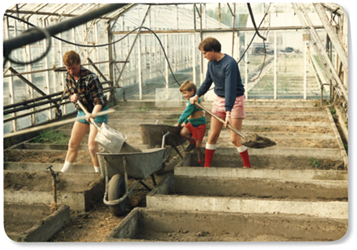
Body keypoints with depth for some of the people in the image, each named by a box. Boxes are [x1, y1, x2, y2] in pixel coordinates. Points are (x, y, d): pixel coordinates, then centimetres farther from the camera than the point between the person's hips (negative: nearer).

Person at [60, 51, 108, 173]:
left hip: (97, 112, -7)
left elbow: (99, 101, -26)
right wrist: (72, 97, -14)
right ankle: (63, 172, 24)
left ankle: (100, 174, 1)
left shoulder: (90, 78, -26)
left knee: (92, 147, -14)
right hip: (82, 111, 7)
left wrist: (93, 114, -45)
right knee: (73, 143, 11)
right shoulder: (68, 76, -4)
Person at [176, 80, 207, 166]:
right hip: (191, 123, 8)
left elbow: (187, 112, -22)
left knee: (198, 145, 0)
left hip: (200, 124, -8)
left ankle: (200, 162, 16)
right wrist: (185, 122, 15)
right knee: (183, 132, -18)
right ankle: (192, 142, 9)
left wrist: (179, 122, -13)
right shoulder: (190, 101, 10)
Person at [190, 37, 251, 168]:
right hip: (219, 100, 7)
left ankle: (247, 166, 9)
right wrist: (197, 95, 15)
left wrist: (228, 112, -33)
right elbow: (207, 82, 21)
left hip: (235, 100, -7)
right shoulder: (211, 63, 3)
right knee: (212, 135, 6)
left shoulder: (230, 64, -22)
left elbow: (230, 88, -29)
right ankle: (207, 166, 16)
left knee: (235, 139, -8)